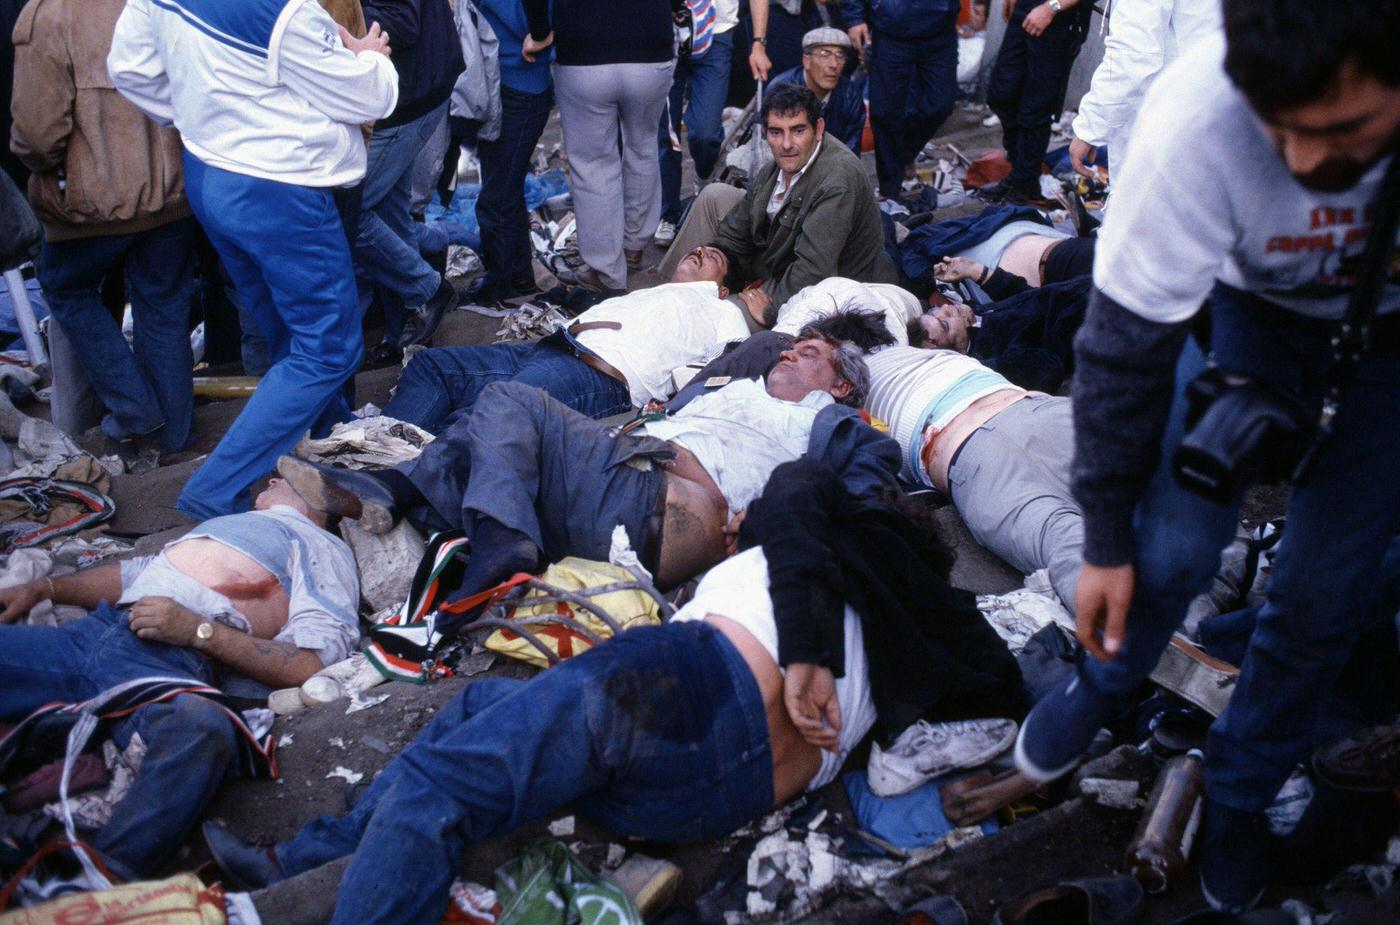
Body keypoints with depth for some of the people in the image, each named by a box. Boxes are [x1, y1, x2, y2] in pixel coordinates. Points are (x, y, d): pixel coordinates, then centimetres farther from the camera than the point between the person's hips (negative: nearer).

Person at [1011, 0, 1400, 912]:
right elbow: (1127, 346, -26)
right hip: (1250, 300, 0)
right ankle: (1104, 682, 24)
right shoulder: (1199, 120, -37)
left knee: (1326, 588, 1)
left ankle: (1242, 791, 25)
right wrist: (1106, 541, -17)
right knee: (1173, 544, -9)